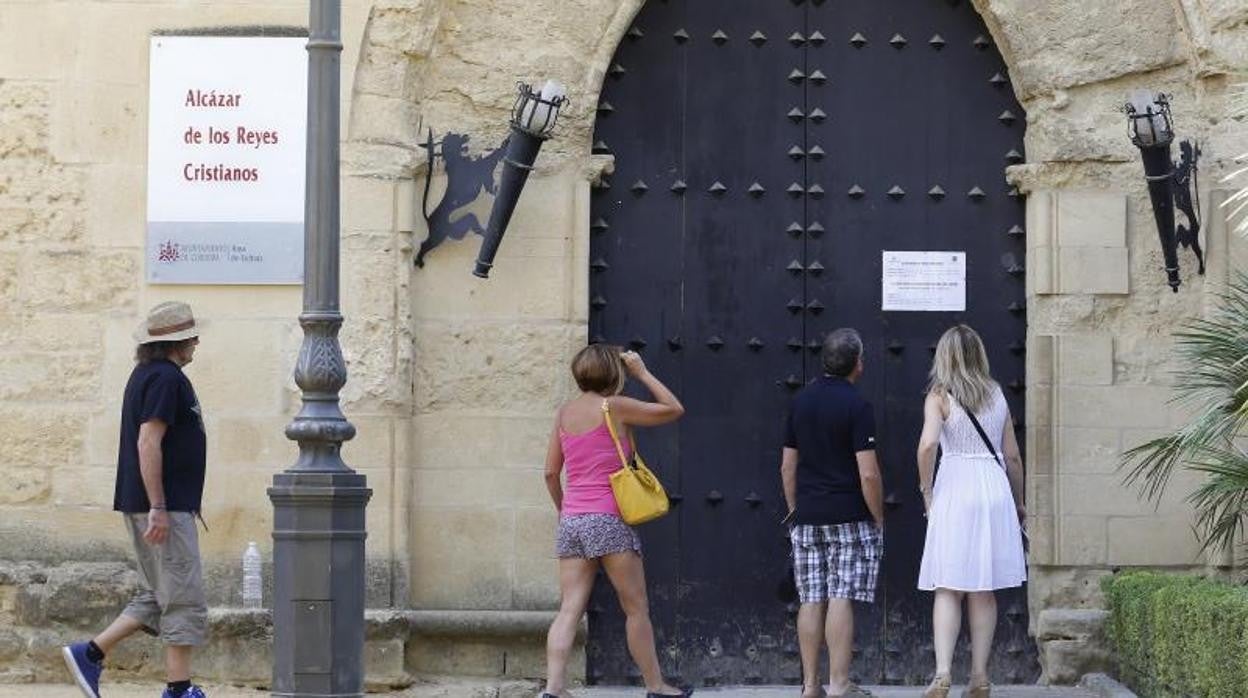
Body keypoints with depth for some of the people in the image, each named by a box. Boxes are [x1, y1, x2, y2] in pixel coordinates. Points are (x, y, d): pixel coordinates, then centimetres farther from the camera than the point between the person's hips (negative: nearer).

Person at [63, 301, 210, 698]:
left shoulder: (148, 375, 18)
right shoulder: (166, 377, -14)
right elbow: (148, 444, -21)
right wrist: (158, 508, -23)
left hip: (142, 504, 10)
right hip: (165, 506, -10)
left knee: (157, 598, 14)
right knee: (184, 601, -5)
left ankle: (89, 654, 10)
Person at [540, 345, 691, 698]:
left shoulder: (565, 412, 11)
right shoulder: (613, 407, -6)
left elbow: (551, 472, 14)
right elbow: (674, 409, 3)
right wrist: (643, 372, 9)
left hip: (571, 520, 5)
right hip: (608, 519, -5)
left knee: (570, 609, -1)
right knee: (636, 608, 7)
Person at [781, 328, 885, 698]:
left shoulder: (801, 401, 9)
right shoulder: (856, 405, -10)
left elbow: (788, 466, 13)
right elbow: (868, 473, -14)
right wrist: (878, 518, -3)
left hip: (806, 516, 5)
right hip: (848, 516, -5)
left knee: (811, 601, 6)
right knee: (841, 599, -5)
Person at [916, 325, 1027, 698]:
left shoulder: (940, 396, -3)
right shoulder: (997, 395, 9)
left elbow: (928, 444, -19)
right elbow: (1013, 456, 11)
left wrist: (926, 489, -6)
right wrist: (1018, 502, 23)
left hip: (956, 489, -3)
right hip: (994, 489, 3)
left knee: (948, 589, 0)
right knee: (984, 592, 10)